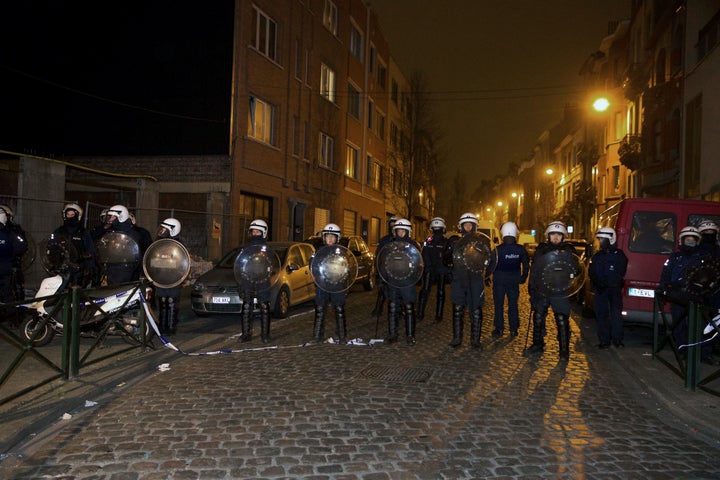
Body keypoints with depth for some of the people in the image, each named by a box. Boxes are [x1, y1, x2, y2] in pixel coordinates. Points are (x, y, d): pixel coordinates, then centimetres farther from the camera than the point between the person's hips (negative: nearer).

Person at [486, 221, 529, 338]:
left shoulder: (498, 249, -16)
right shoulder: (521, 250, -6)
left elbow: (491, 265, -11)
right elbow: (526, 266, 5)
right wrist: (523, 278, 18)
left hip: (499, 280, -2)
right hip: (514, 281, 3)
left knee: (499, 305, 7)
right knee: (513, 305, 11)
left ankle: (499, 329, 10)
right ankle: (513, 330, 15)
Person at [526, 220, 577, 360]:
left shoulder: (568, 250, 2)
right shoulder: (541, 249, 7)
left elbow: (575, 270, 7)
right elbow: (534, 270, 10)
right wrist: (532, 288, 7)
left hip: (560, 293, -3)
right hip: (541, 292, 3)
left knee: (562, 321, -4)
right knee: (538, 318, 10)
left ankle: (564, 350, 8)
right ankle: (537, 345, 26)